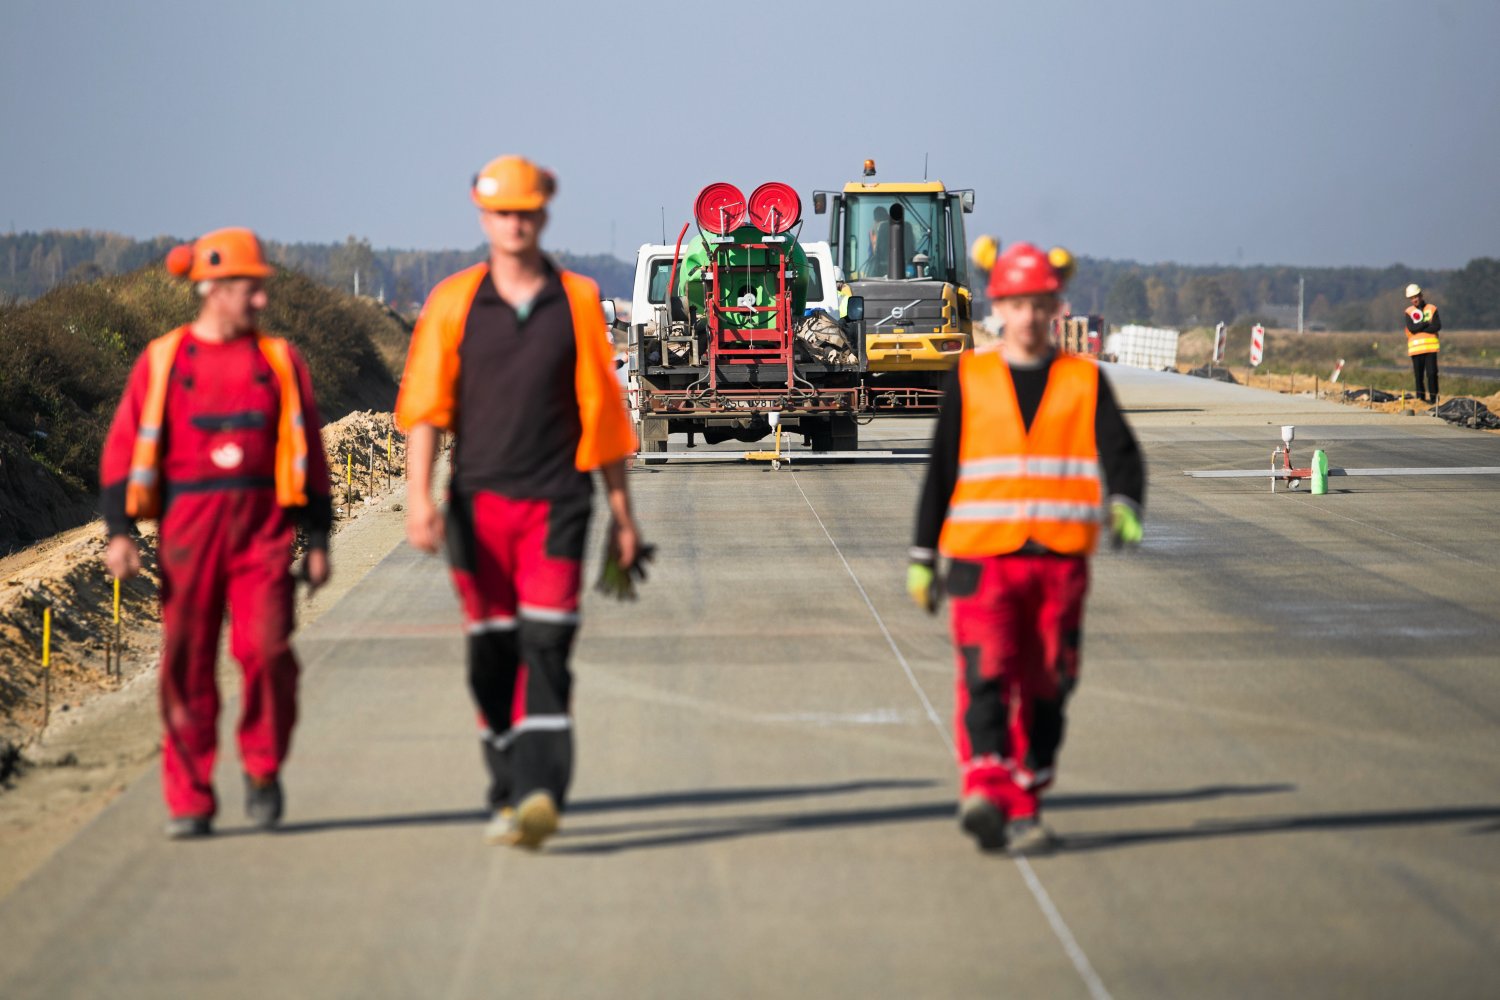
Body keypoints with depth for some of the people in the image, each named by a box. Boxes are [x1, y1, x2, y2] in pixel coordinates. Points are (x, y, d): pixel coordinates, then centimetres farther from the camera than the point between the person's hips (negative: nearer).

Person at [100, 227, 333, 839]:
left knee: (266, 649, -13)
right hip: (188, 528, 0)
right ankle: (189, 801, 9)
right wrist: (119, 531, -6)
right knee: (186, 663, 0)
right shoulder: (162, 361, 5)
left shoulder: (280, 361, 9)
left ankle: (262, 769, 11)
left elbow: (307, 451, 12)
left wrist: (317, 537, 9)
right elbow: (125, 448, 3)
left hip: (263, 528, 0)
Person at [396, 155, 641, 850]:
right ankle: (509, 793, 17)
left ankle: (542, 794, -20)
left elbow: (601, 409, 9)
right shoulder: (453, 302, 5)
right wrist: (420, 496, -11)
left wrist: (621, 512, 10)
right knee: (491, 656, 6)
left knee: (546, 649, -12)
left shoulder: (578, 301, 6)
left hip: (555, 503, -1)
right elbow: (424, 406, 1)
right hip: (478, 502, 1)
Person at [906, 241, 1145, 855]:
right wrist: (924, 556, 10)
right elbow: (940, 470, 11)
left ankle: (1024, 809, 15)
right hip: (983, 556, -1)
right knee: (986, 677, -17)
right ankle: (985, 792, -27)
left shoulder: (1084, 382, 8)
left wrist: (1124, 505, -26)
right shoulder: (970, 379, 8)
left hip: (1060, 559, 2)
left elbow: (1121, 453, -4)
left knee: (1043, 689, 6)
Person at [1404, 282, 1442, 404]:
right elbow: (1411, 328, -8)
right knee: (1418, 374, 3)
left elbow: (1437, 326, -9)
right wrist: (1427, 323, -9)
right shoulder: (1409, 312, 8)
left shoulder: (1432, 309, 5)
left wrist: (1419, 328, -9)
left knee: (1432, 373, -7)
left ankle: (1433, 397, -2)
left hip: (1430, 346, -1)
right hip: (1415, 347, 1)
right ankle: (1420, 397, 9)